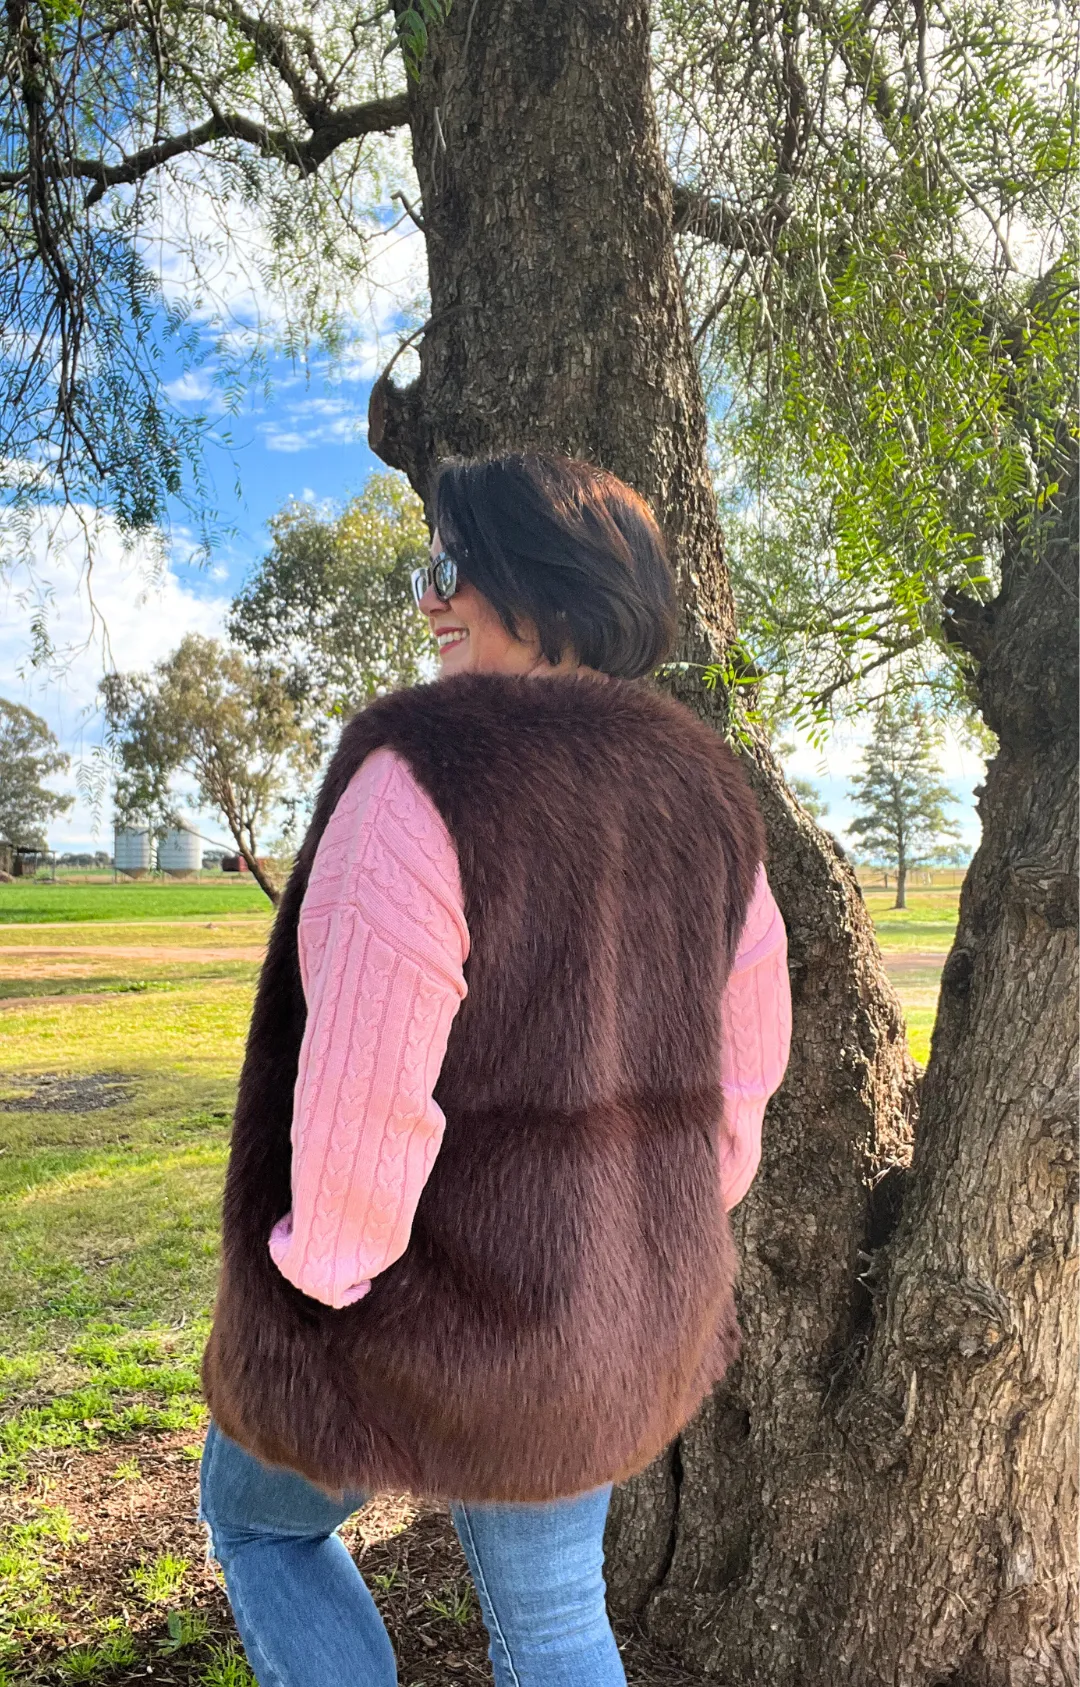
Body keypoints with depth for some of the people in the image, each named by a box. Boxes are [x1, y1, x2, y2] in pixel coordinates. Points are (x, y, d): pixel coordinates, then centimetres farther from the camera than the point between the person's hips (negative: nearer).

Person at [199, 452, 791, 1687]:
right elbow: (737, 1075, 5)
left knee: (257, 1518, 27)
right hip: (612, 1309, 6)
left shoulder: (422, 777, -25)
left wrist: (321, 1283, -9)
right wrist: (660, 1250, 17)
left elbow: (363, 1098, -27)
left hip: (426, 1305, -6)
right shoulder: (701, 793, -1)